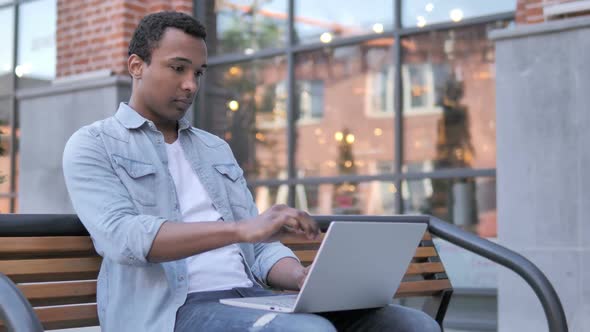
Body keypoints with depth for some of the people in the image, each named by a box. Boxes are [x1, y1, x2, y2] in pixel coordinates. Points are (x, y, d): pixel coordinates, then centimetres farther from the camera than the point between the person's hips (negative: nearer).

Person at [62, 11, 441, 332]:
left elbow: (258, 245, 17)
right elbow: (121, 236, -14)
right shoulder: (92, 145, 6)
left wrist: (310, 282, -6)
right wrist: (240, 228, -26)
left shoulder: (216, 148, 24)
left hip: (250, 299, 6)